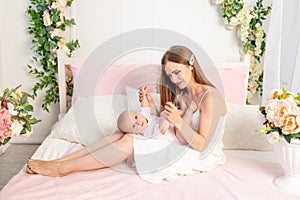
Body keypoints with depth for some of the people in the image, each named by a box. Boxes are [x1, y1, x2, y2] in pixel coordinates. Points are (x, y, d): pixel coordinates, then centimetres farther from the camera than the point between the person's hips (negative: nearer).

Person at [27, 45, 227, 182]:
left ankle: (63, 168, -15)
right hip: (182, 146, 8)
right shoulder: (182, 94, 9)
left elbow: (201, 144, -19)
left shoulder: (209, 96, -17)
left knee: (129, 142, -20)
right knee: (123, 133, -9)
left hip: (199, 157, -8)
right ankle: (59, 161, -11)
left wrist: (179, 122, -31)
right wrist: (150, 104, -11)